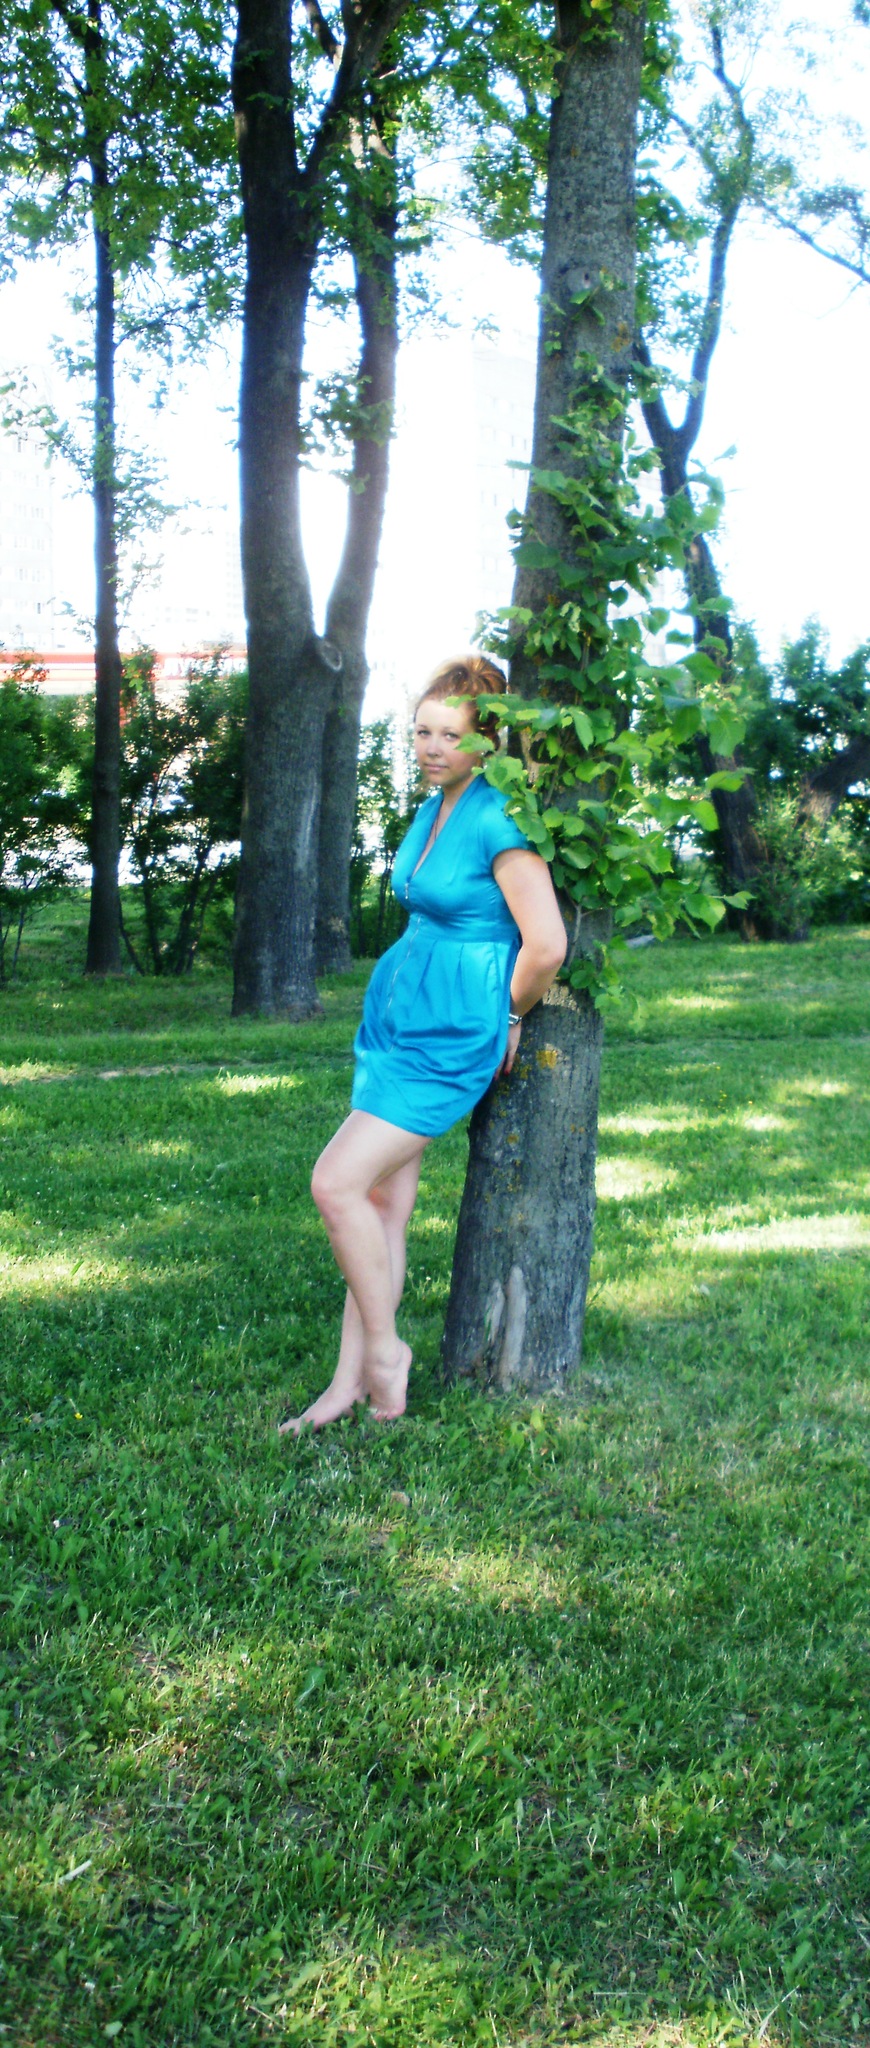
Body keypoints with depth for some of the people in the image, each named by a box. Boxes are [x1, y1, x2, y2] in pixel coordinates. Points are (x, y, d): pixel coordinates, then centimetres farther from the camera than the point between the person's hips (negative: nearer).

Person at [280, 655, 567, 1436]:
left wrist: (505, 1018, -6)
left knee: (337, 1182, -13)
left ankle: (384, 1348, 5)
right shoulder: (432, 808, 12)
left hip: (450, 1035, -8)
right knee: (383, 1200, 8)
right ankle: (350, 1383, 14)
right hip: (398, 1013, 9)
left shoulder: (497, 822, -16)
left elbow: (547, 945, -22)